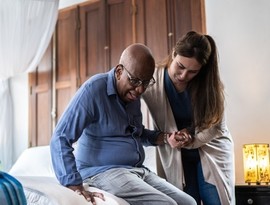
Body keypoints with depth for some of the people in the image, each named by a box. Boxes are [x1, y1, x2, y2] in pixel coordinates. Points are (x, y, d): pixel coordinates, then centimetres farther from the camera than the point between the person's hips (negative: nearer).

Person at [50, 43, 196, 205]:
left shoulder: (132, 94, 9)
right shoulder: (94, 89, -15)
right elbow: (60, 139, -19)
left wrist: (158, 137, 5)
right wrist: (75, 185, -28)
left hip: (138, 171, 8)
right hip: (103, 172, -7)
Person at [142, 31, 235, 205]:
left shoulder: (209, 85, -11)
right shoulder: (153, 79, -16)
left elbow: (215, 126, -5)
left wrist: (192, 140, -22)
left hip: (212, 151, 1)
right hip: (175, 157, -1)